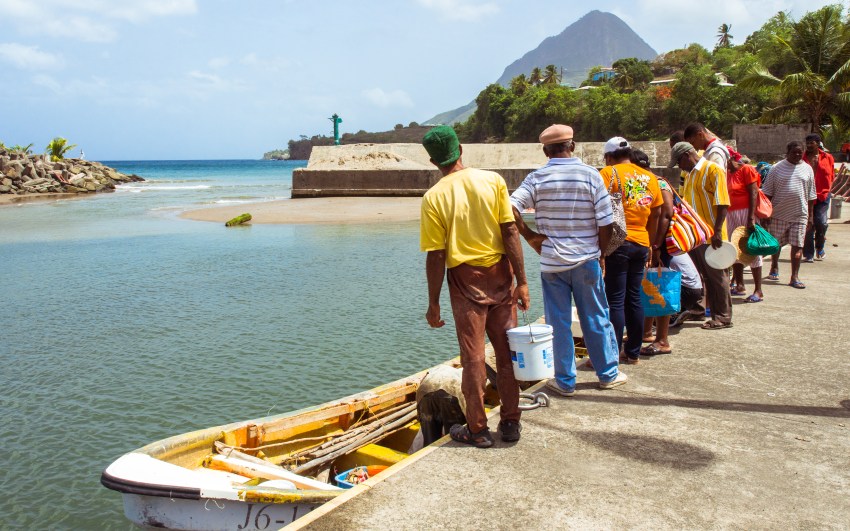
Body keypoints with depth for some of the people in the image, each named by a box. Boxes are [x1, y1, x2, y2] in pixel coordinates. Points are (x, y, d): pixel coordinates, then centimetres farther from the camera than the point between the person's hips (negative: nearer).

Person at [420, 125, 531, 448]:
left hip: (465, 279, -2)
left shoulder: (434, 197, -9)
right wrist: (521, 281, -2)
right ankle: (510, 423, 22)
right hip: (500, 274, 2)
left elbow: (436, 255, -9)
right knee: (507, 351, 12)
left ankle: (478, 430, 18)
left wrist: (433, 303, -1)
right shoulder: (492, 180, -4)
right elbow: (510, 232, -7)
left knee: (473, 356, 8)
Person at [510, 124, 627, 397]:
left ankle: (565, 381, 17)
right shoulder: (590, 175, -6)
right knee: (596, 318, 14)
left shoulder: (537, 178, -5)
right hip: (587, 260, 0)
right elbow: (605, 222, -6)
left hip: (552, 262, 0)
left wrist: (528, 235, -4)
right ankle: (608, 374, 27)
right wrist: (600, 251, 8)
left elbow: (511, 208, -18)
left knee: (558, 323, 8)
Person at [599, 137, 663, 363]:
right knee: (634, 298, 13)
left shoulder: (609, 173, -5)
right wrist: (653, 243, 22)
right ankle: (633, 352, 21)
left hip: (617, 243, -6)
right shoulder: (650, 177, 12)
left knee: (615, 301, -2)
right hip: (641, 244, 6)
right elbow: (656, 214, 15)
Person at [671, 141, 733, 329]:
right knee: (698, 274, 14)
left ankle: (723, 317, 8)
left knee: (716, 275, 0)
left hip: (710, 235, -8)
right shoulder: (690, 174, 16)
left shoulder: (713, 169, -10)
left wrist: (717, 231, -22)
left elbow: (722, 203, -16)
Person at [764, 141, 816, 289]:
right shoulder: (777, 168, 0)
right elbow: (768, 193, 1)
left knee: (797, 246, -3)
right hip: (779, 213, -1)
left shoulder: (807, 169, 6)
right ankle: (774, 268, 34)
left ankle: (794, 277, 0)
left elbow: (811, 195, 10)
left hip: (800, 214, 1)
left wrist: (810, 216, 7)